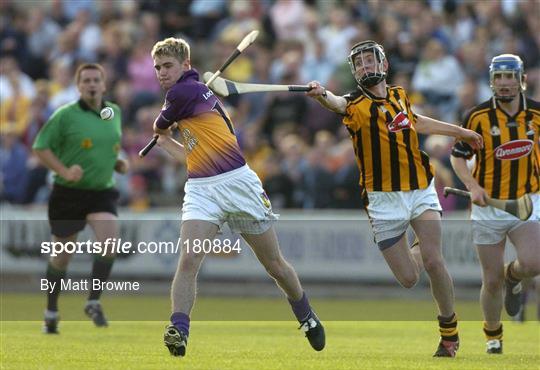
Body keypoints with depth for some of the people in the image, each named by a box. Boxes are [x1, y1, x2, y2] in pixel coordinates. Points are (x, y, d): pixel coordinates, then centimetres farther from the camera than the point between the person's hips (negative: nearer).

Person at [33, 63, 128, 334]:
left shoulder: (115, 113, 7)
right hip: (68, 193, -3)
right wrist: (64, 171, -19)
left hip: (102, 192, 3)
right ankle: (51, 312, 25)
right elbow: (40, 147, -7)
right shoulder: (65, 115, -9)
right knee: (61, 255, 6)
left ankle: (94, 302, -10)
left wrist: (118, 163, 5)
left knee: (109, 240, -23)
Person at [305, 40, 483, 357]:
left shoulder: (399, 95, 9)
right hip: (385, 201, -2)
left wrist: (459, 132, 41)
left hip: (420, 190, 2)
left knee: (433, 262, -14)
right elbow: (338, 103, -30)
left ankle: (450, 329, 8)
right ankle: (419, 252, 33)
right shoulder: (355, 104, -6)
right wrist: (322, 94, -53)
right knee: (408, 279, -4)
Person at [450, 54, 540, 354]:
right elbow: (458, 156, 2)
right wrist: (473, 186, -14)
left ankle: (513, 276, 14)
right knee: (492, 281, 1)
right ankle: (493, 334, 27)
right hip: (489, 206, -1)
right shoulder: (478, 116, -7)